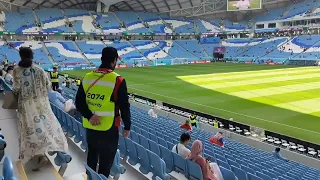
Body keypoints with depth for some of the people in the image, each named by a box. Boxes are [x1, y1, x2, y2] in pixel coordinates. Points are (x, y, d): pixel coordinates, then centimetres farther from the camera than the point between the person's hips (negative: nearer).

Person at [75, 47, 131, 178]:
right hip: (109, 129, -5)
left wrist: (89, 116, -13)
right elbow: (124, 107, -12)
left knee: (91, 160, 23)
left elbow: (79, 103, -2)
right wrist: (127, 127, -1)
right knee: (105, 164, 9)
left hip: (90, 127, 6)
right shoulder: (117, 80, -16)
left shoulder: (87, 78, 1)